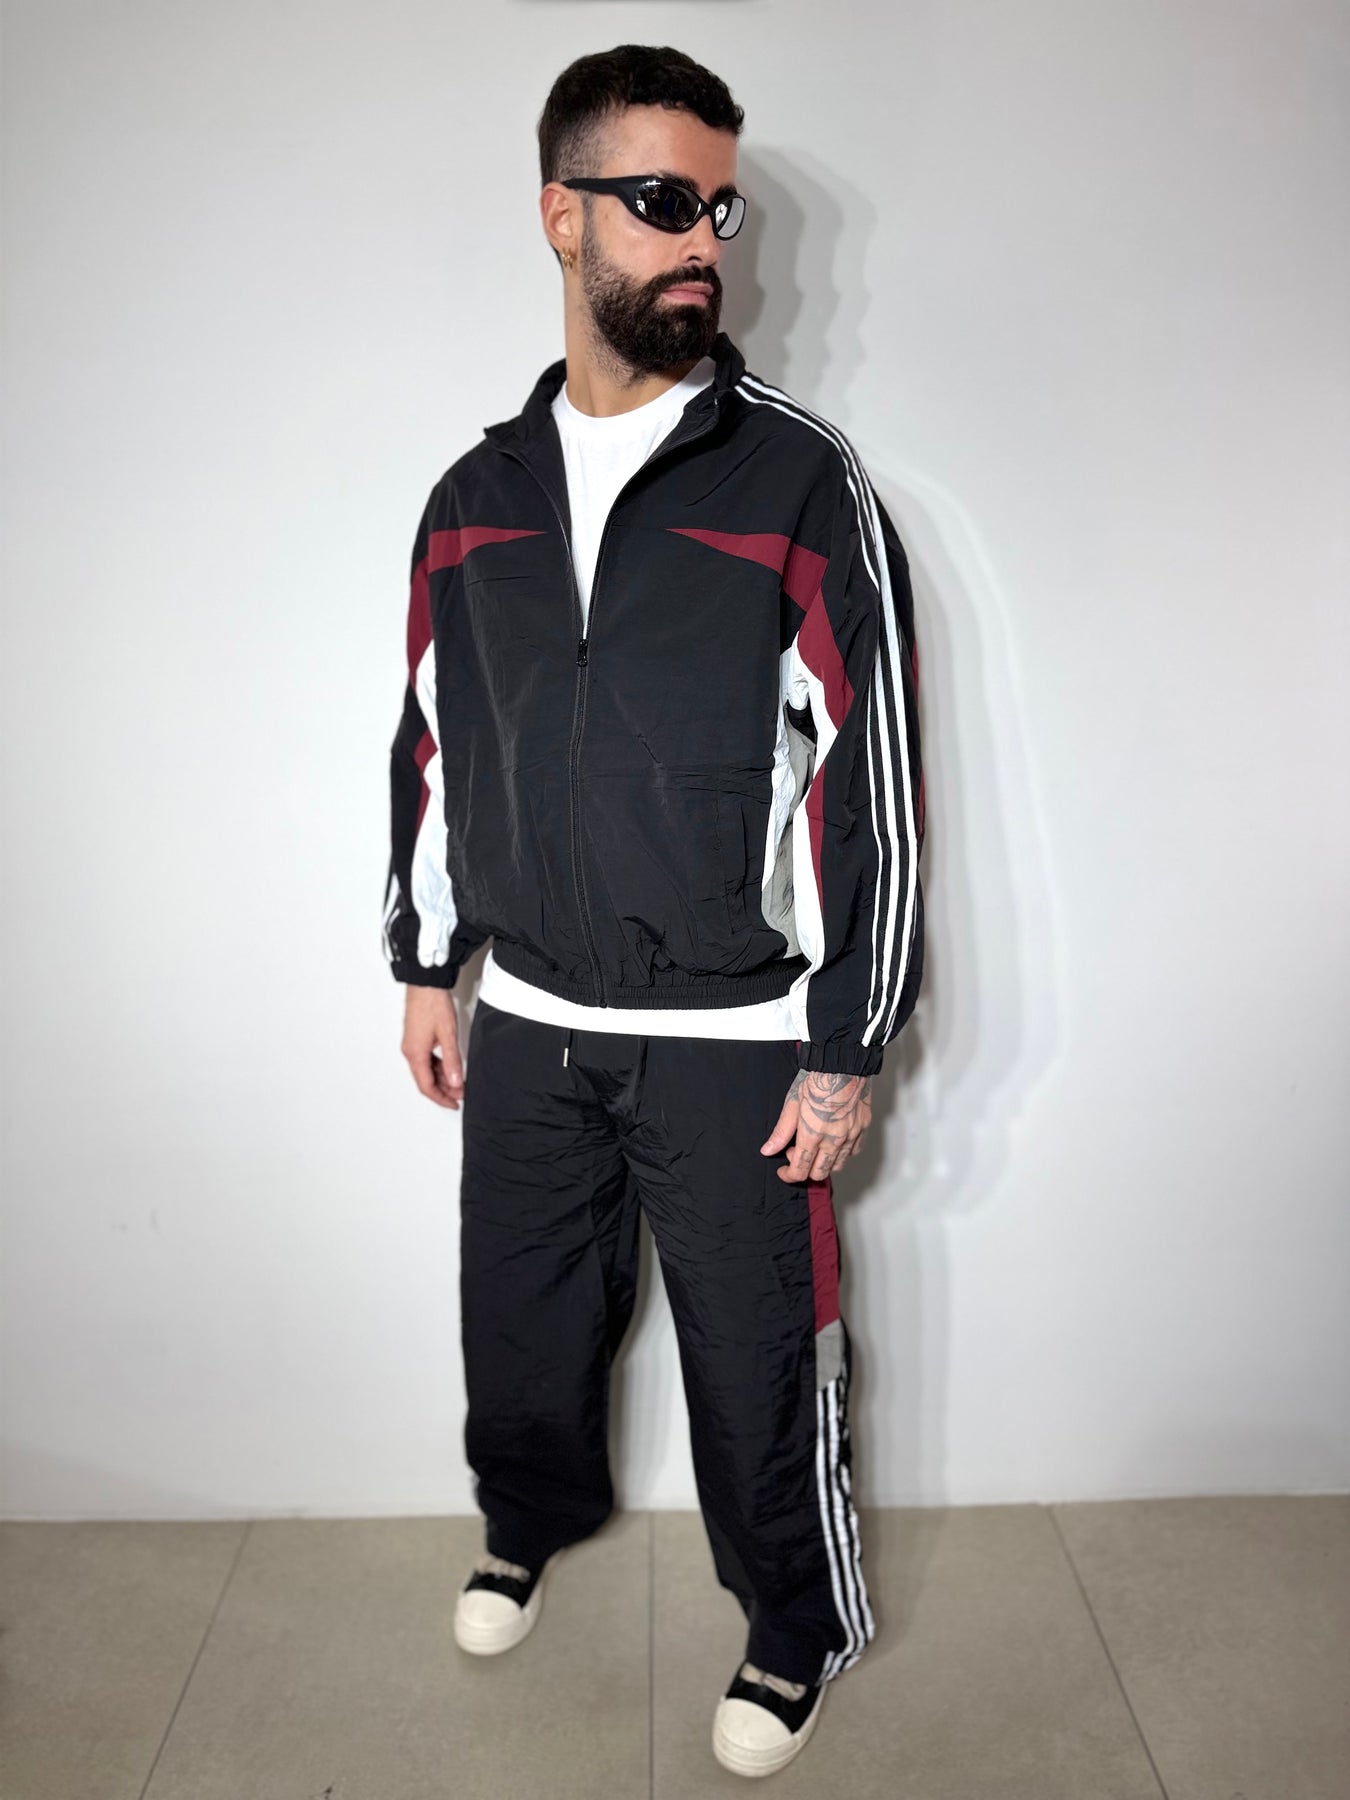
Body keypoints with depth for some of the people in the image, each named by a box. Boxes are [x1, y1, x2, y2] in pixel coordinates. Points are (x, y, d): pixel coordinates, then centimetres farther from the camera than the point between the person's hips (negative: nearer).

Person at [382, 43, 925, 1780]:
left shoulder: (802, 481, -8)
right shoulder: (477, 494, 6)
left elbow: (871, 770, -10)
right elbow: (430, 744, 14)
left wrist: (846, 1048, -11)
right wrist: (426, 966, 14)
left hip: (732, 1039, -4)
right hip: (527, 1026, 5)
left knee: (757, 1362, 9)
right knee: (520, 1324, 21)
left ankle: (797, 1626, 37)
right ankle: (530, 1525, 52)